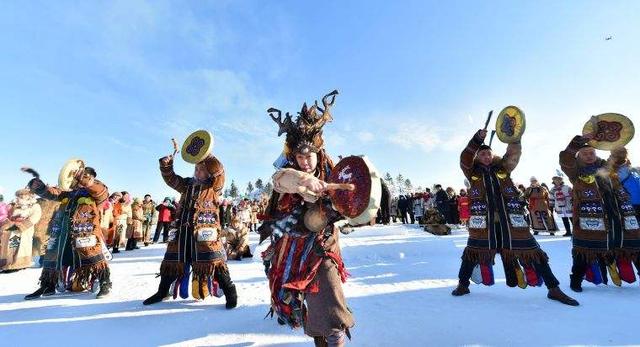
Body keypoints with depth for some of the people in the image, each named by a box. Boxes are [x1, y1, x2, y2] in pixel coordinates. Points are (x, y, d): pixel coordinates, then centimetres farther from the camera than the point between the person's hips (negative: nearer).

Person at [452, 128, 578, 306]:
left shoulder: (503, 167, 13)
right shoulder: (473, 172, 7)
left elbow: (514, 154, 1)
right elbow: (465, 158, -8)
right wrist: (478, 139, -17)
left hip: (509, 220, 2)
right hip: (484, 221, -2)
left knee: (531, 250, 4)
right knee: (473, 250, 2)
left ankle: (553, 289, 18)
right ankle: (463, 285, 17)